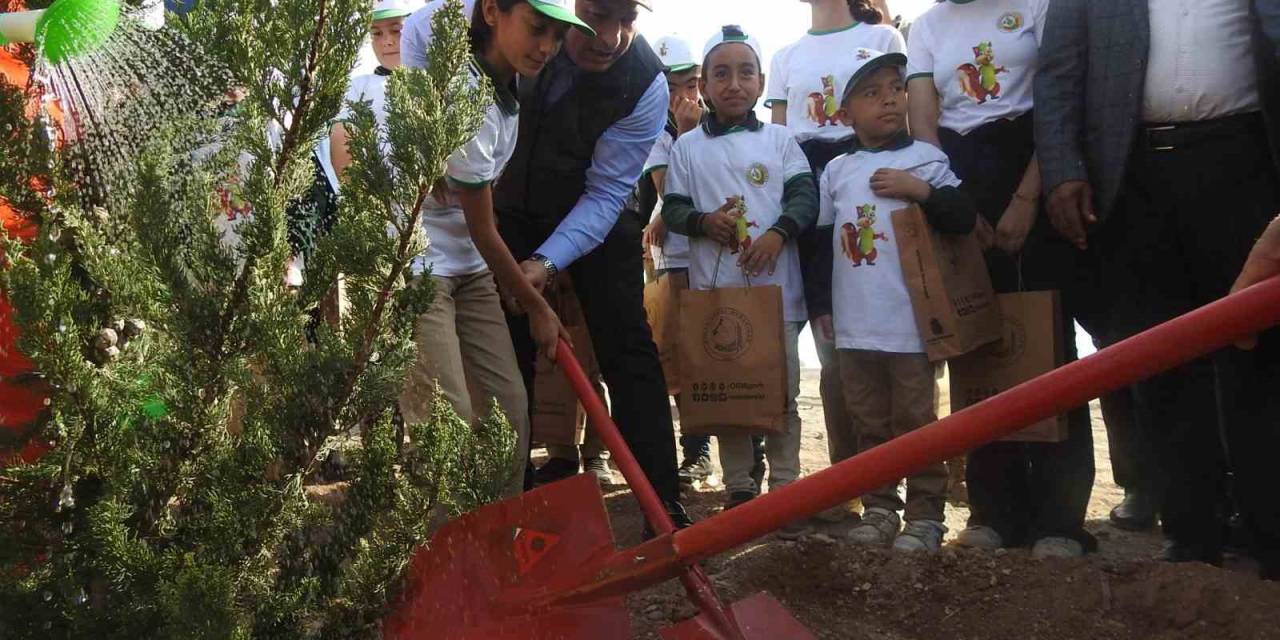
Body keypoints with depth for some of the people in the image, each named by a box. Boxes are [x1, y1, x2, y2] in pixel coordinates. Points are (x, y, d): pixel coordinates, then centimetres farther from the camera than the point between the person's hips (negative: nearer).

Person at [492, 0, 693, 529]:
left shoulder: (646, 86, -27)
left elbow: (605, 193, -22)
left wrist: (548, 262, -34)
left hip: (594, 214, -1)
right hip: (512, 211, 2)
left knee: (628, 352, -9)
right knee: (509, 356, 2)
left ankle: (664, 507, -4)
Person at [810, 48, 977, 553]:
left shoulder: (925, 158, 0)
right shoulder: (835, 171, 10)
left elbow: (964, 218, -6)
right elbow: (822, 241, 14)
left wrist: (921, 190, -19)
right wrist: (821, 303, 11)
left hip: (911, 321, -4)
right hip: (853, 325, 4)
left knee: (915, 421, 2)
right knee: (869, 423, 12)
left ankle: (925, 515, 11)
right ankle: (879, 508, 23)